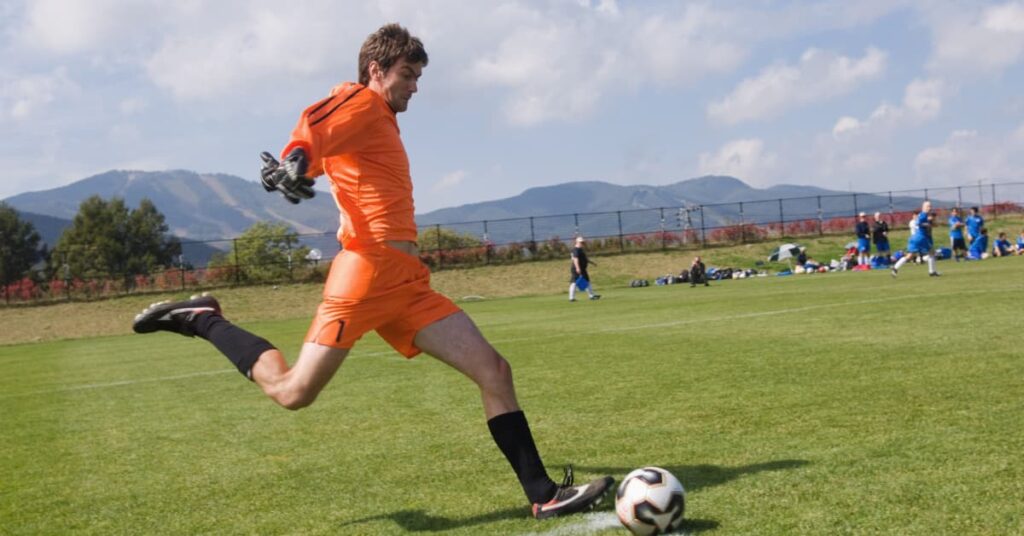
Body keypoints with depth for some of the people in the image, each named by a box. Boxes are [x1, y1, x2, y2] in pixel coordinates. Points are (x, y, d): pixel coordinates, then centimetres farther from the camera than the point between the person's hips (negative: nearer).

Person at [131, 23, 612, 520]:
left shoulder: (382, 121, 26)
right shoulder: (363, 102, -1)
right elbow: (313, 128, -21)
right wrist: (295, 162, -39)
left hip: (407, 281, 9)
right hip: (369, 271, -9)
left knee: (493, 371, 0)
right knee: (293, 392, -8)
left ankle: (543, 495, 2)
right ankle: (203, 319, 14)